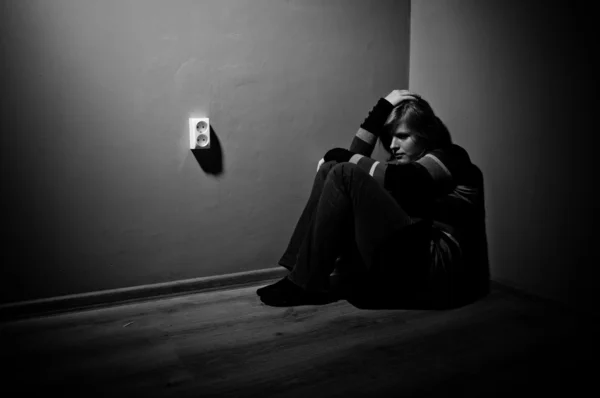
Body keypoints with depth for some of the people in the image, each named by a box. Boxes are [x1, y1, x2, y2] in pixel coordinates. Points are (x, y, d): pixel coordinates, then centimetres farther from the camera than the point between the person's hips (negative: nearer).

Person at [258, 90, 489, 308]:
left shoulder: (450, 157, 3)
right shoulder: (405, 163, 25)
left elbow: (394, 178, -15)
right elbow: (357, 155, 14)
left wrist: (343, 157, -2)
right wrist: (383, 107, 12)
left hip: (437, 271, -8)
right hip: (404, 269, 8)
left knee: (345, 175, -16)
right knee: (330, 171, 4)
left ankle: (307, 284, -15)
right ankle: (299, 275, -8)